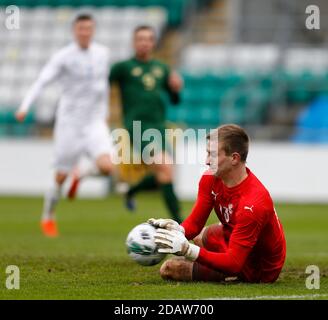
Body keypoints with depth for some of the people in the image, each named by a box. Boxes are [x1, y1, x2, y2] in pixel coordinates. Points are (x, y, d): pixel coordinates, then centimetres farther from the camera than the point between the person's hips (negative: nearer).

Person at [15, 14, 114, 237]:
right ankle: (48, 217, 27)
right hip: (69, 122, -3)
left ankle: (81, 175, 14)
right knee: (61, 176, 3)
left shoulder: (103, 54, 5)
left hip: (95, 122, 3)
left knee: (106, 166, -20)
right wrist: (25, 107, -28)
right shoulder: (64, 57, -9)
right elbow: (42, 81, -15)